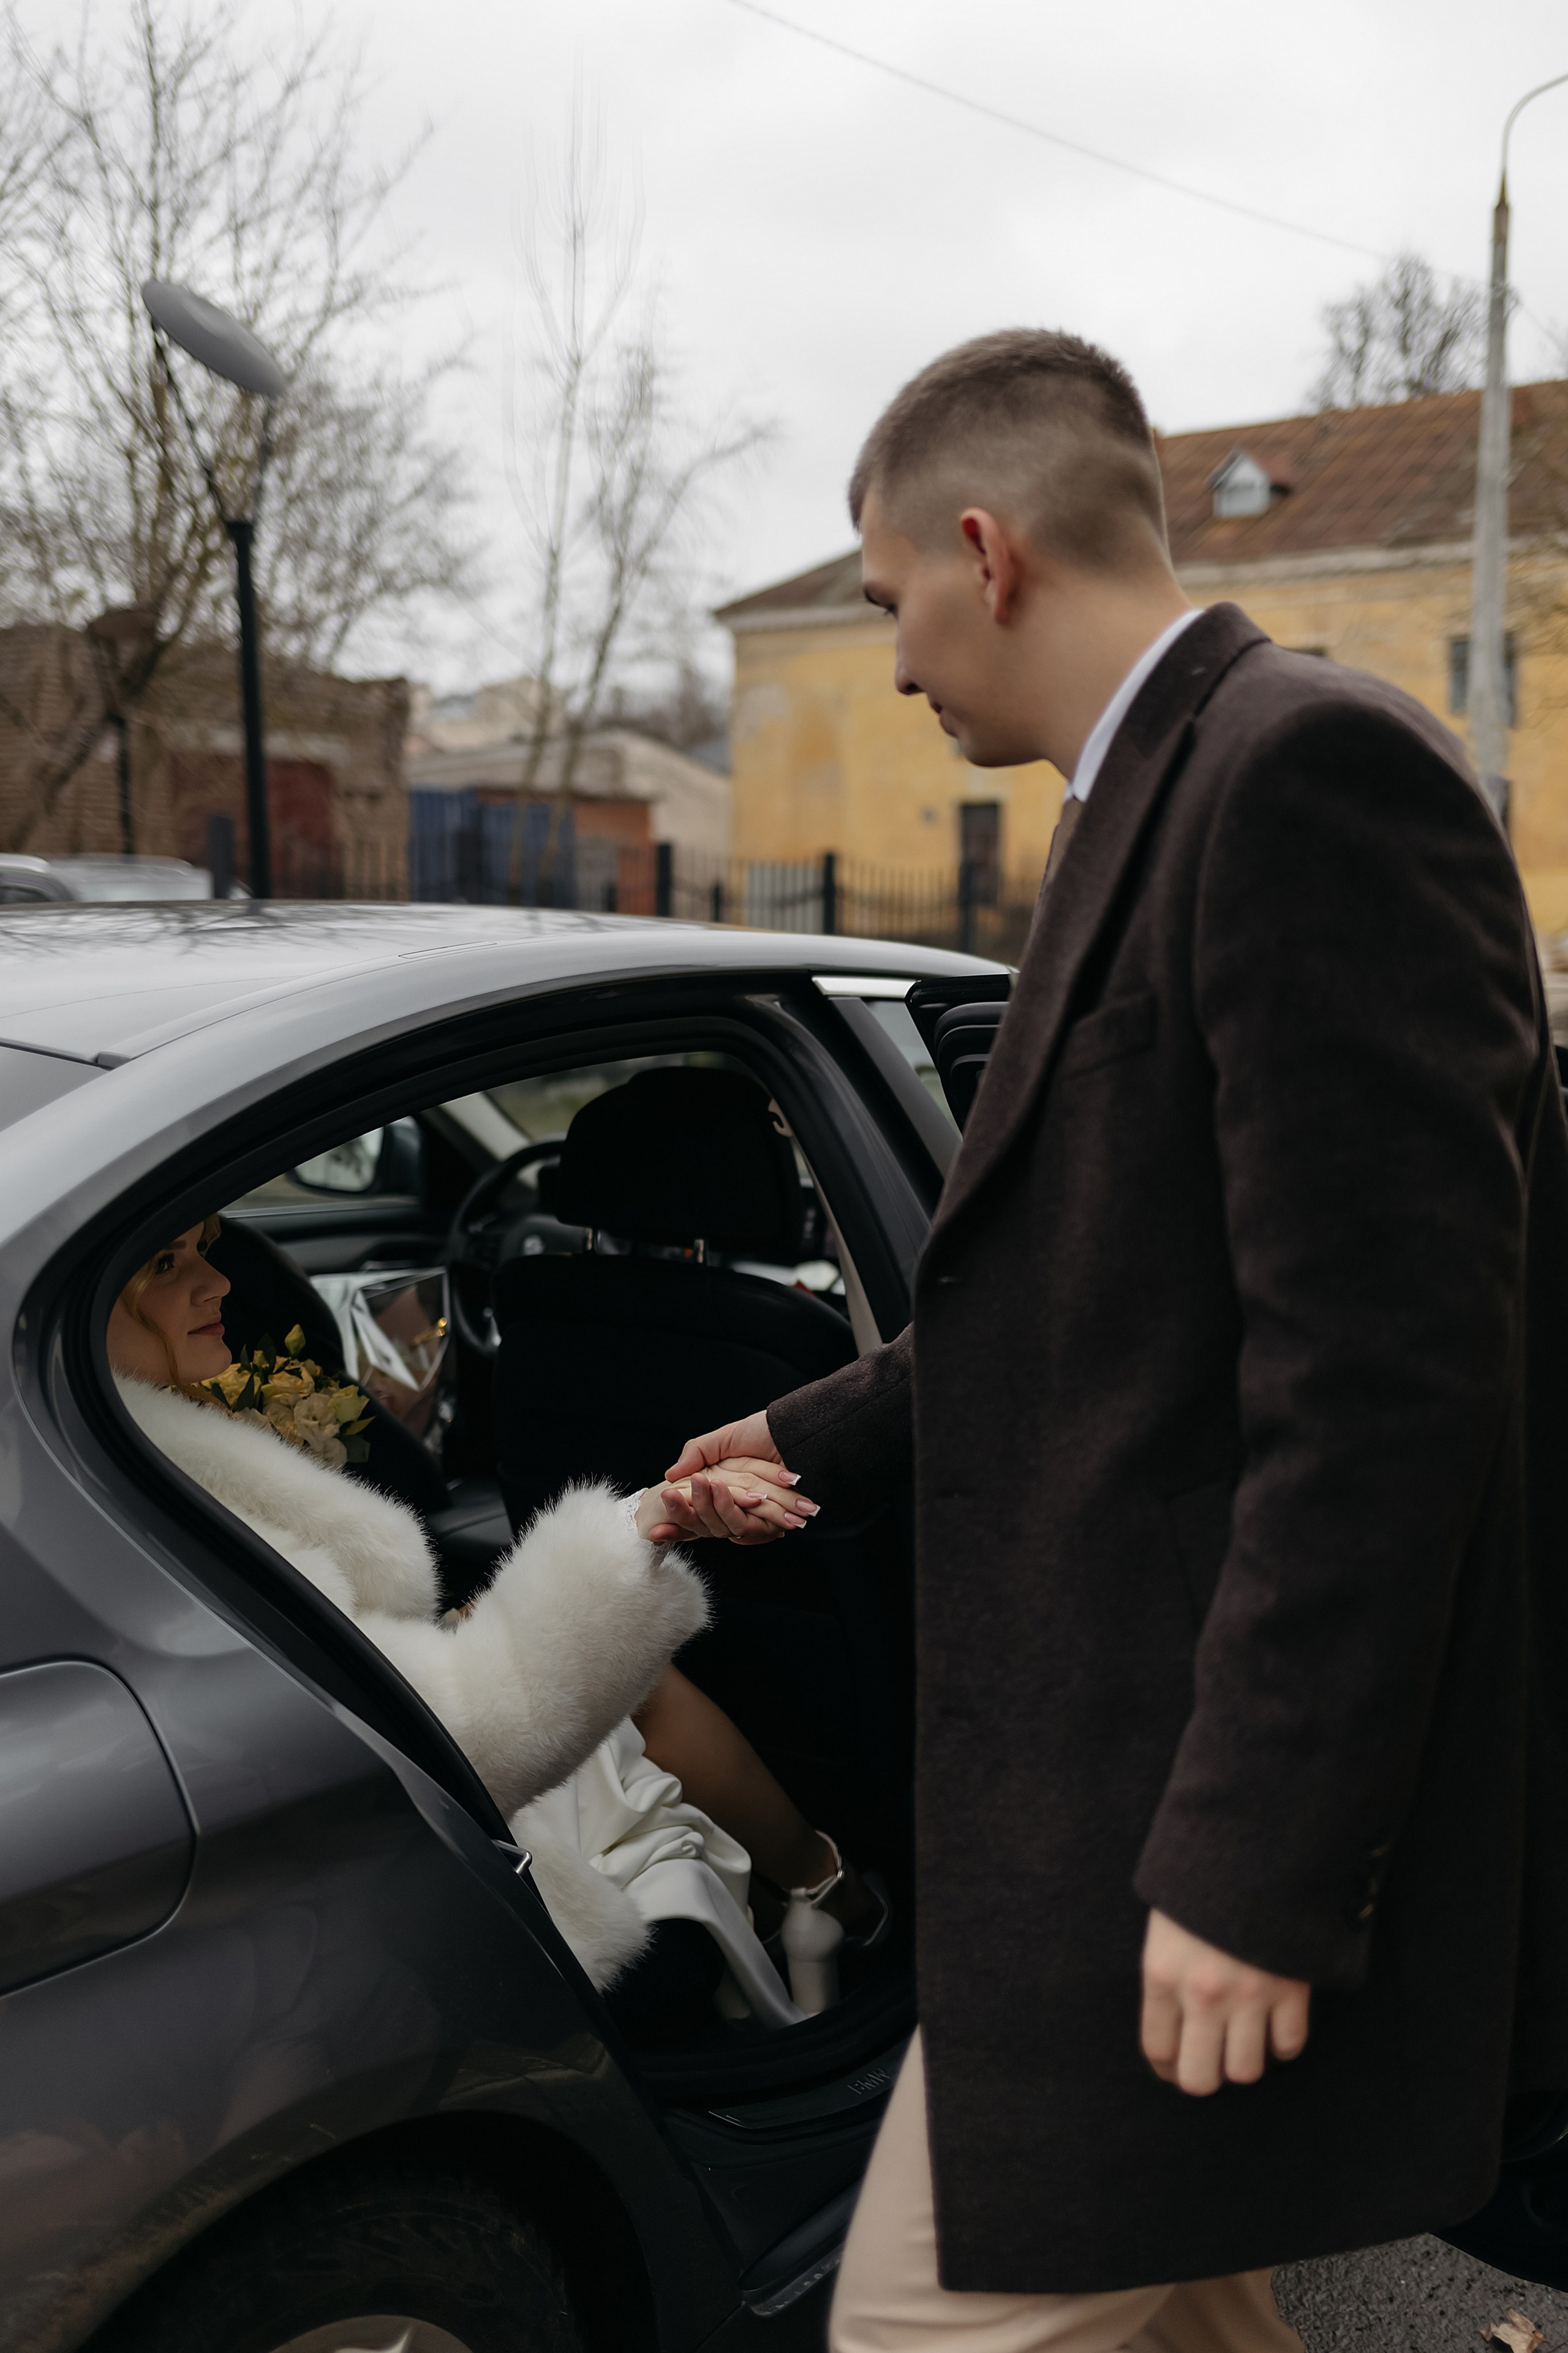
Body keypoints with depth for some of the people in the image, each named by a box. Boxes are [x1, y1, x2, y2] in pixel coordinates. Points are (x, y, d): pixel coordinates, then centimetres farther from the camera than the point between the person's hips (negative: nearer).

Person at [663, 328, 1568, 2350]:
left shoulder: (1310, 771, -18)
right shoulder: (1166, 798, 14)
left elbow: (1380, 1365, -24)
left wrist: (1255, 1866, -23)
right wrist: (818, 1438, 29)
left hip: (1236, 1804, -10)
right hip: (1132, 1779, 10)